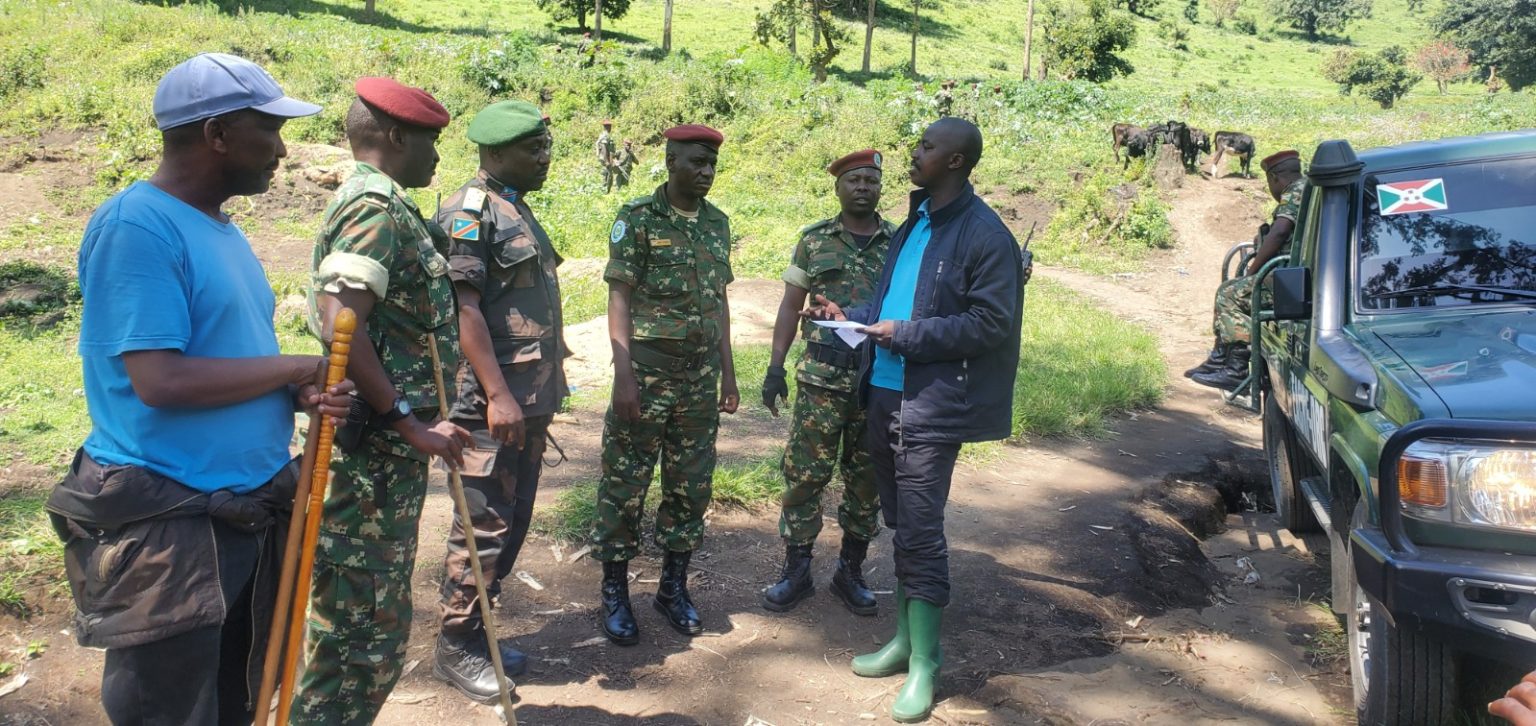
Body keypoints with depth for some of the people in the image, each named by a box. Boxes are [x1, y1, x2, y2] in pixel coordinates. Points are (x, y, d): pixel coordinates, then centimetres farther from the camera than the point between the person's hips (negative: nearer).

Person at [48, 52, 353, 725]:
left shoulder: (223, 230, 11)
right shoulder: (136, 225, -17)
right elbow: (161, 381, -26)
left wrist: (303, 394, -4)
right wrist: (295, 368, -15)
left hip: (250, 513, 9)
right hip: (165, 529, -9)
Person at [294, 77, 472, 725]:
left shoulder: (379, 202, 16)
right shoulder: (377, 204, -15)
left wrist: (418, 422, 21)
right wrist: (407, 421, -23)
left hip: (387, 447, 10)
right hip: (374, 448, -10)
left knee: (373, 616, 19)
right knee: (366, 623, -2)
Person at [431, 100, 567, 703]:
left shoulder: (518, 210, 16)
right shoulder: (468, 212, -11)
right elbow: (464, 308, -19)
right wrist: (498, 394, -23)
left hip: (532, 400, 9)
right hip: (494, 402, -9)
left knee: (514, 522, 15)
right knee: (484, 527, -1)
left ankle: (477, 631, 27)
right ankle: (456, 647, 13)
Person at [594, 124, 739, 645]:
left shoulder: (717, 222, 11)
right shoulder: (637, 217, -6)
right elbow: (619, 298, -9)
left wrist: (728, 373, 12)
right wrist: (624, 375, -16)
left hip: (702, 372, 5)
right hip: (648, 369, -5)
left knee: (691, 484, 11)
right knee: (625, 483, 2)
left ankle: (674, 586, 25)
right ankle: (615, 592, 16)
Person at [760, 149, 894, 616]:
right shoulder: (814, 240, 4)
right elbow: (791, 305, 6)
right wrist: (775, 367, -1)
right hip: (821, 379, -1)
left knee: (867, 481, 9)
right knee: (804, 475, 1)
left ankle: (851, 572, 24)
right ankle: (796, 571, 16)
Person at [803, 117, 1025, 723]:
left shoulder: (985, 235, -11)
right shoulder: (915, 223, 14)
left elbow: (991, 323, -17)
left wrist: (908, 334, -19)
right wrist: (847, 316, 7)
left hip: (933, 405, -8)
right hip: (885, 393, 8)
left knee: (920, 533, -3)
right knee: (900, 526, 16)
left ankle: (924, 664, 10)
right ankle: (905, 639, 29)